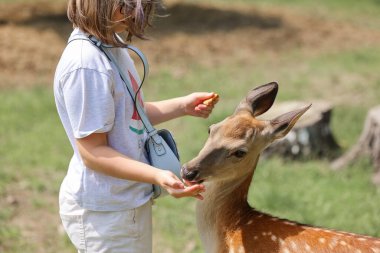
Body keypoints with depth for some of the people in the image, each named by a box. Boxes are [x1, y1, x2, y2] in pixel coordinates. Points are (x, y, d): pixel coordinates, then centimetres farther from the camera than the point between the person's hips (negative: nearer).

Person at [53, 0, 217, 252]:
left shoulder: (113, 46, 3)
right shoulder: (86, 64, -25)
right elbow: (92, 151, -23)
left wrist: (182, 106, 7)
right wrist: (157, 176, -32)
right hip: (103, 212, -9)